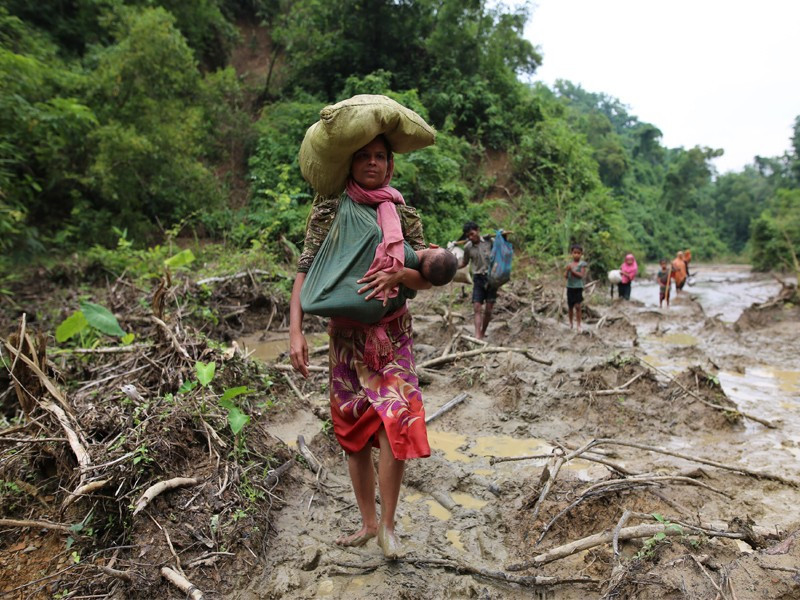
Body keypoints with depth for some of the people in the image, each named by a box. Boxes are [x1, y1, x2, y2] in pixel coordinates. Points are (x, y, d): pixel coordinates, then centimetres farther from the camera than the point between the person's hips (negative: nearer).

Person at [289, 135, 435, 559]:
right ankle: (368, 522, 28)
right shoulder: (329, 209, 2)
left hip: (391, 333, 0)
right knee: (353, 430, 9)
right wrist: (296, 330, -13)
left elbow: (427, 278, 1)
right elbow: (305, 270, -2)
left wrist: (397, 274, -21)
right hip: (345, 333, 1)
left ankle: (387, 524, 13)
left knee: (394, 424, -11)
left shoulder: (403, 215, 4)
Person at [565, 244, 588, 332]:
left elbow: (581, 275, -14)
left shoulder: (582, 264, -5)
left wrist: (572, 270, -20)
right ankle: (570, 323, 30)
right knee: (570, 306, 13)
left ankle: (578, 325, -4)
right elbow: (566, 277, 1)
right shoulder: (569, 264, 5)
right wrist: (567, 270, -18)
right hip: (570, 287, 4)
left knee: (577, 306, -9)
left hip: (578, 287, -4)